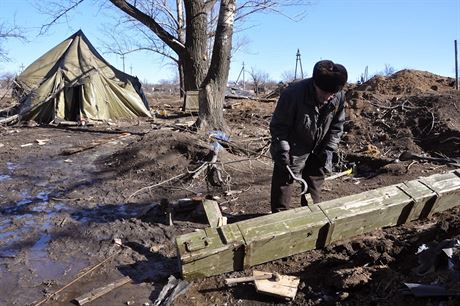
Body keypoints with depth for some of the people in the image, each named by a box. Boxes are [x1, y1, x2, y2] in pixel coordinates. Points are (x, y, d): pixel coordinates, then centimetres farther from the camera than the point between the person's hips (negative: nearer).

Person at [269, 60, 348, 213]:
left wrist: (329, 150, -6)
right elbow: (278, 127, -20)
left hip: (317, 153, 5)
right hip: (292, 153, -4)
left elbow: (336, 126, 1)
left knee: (313, 190, 17)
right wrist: (283, 153, -25)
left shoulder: (339, 97, -14)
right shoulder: (293, 94, -29)